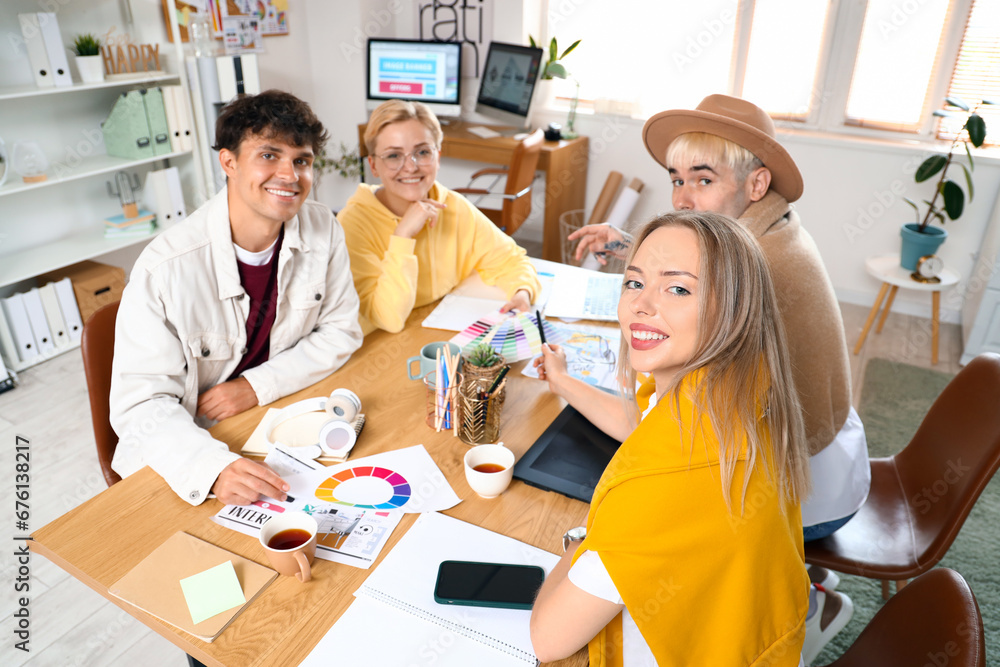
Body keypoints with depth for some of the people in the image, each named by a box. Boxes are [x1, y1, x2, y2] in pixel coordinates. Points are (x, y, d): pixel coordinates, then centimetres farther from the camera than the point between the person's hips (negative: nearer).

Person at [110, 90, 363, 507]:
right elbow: (141, 403, -20)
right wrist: (215, 467, -38)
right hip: (186, 453, -3)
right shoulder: (166, 267, -21)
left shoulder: (323, 230, -9)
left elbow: (340, 331, 0)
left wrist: (258, 385, -13)